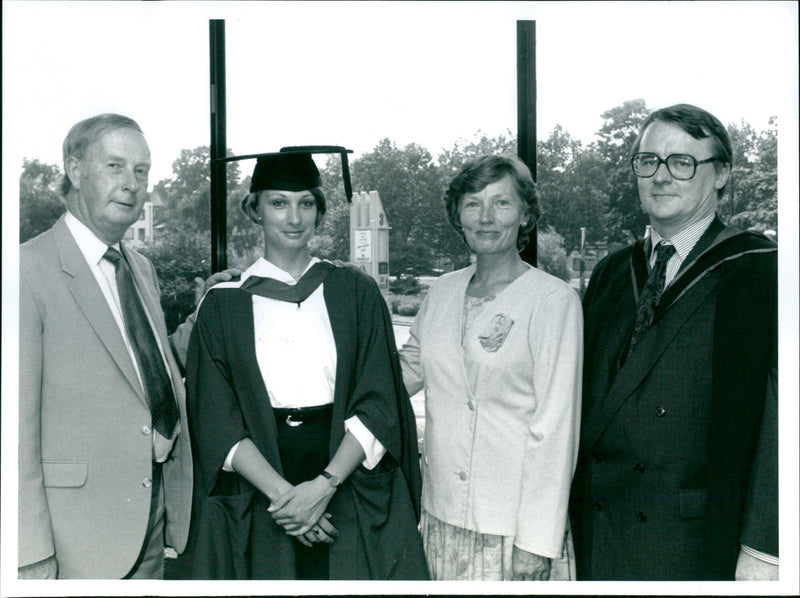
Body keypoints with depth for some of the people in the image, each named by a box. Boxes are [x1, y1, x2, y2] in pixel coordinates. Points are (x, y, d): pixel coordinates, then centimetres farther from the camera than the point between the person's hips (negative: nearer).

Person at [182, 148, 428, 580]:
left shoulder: (356, 293, 5)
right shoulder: (224, 305, 4)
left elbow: (378, 405, -2)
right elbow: (217, 422, -3)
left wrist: (325, 484, -15)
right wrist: (281, 492, -15)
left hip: (352, 490, 0)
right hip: (254, 503, 0)